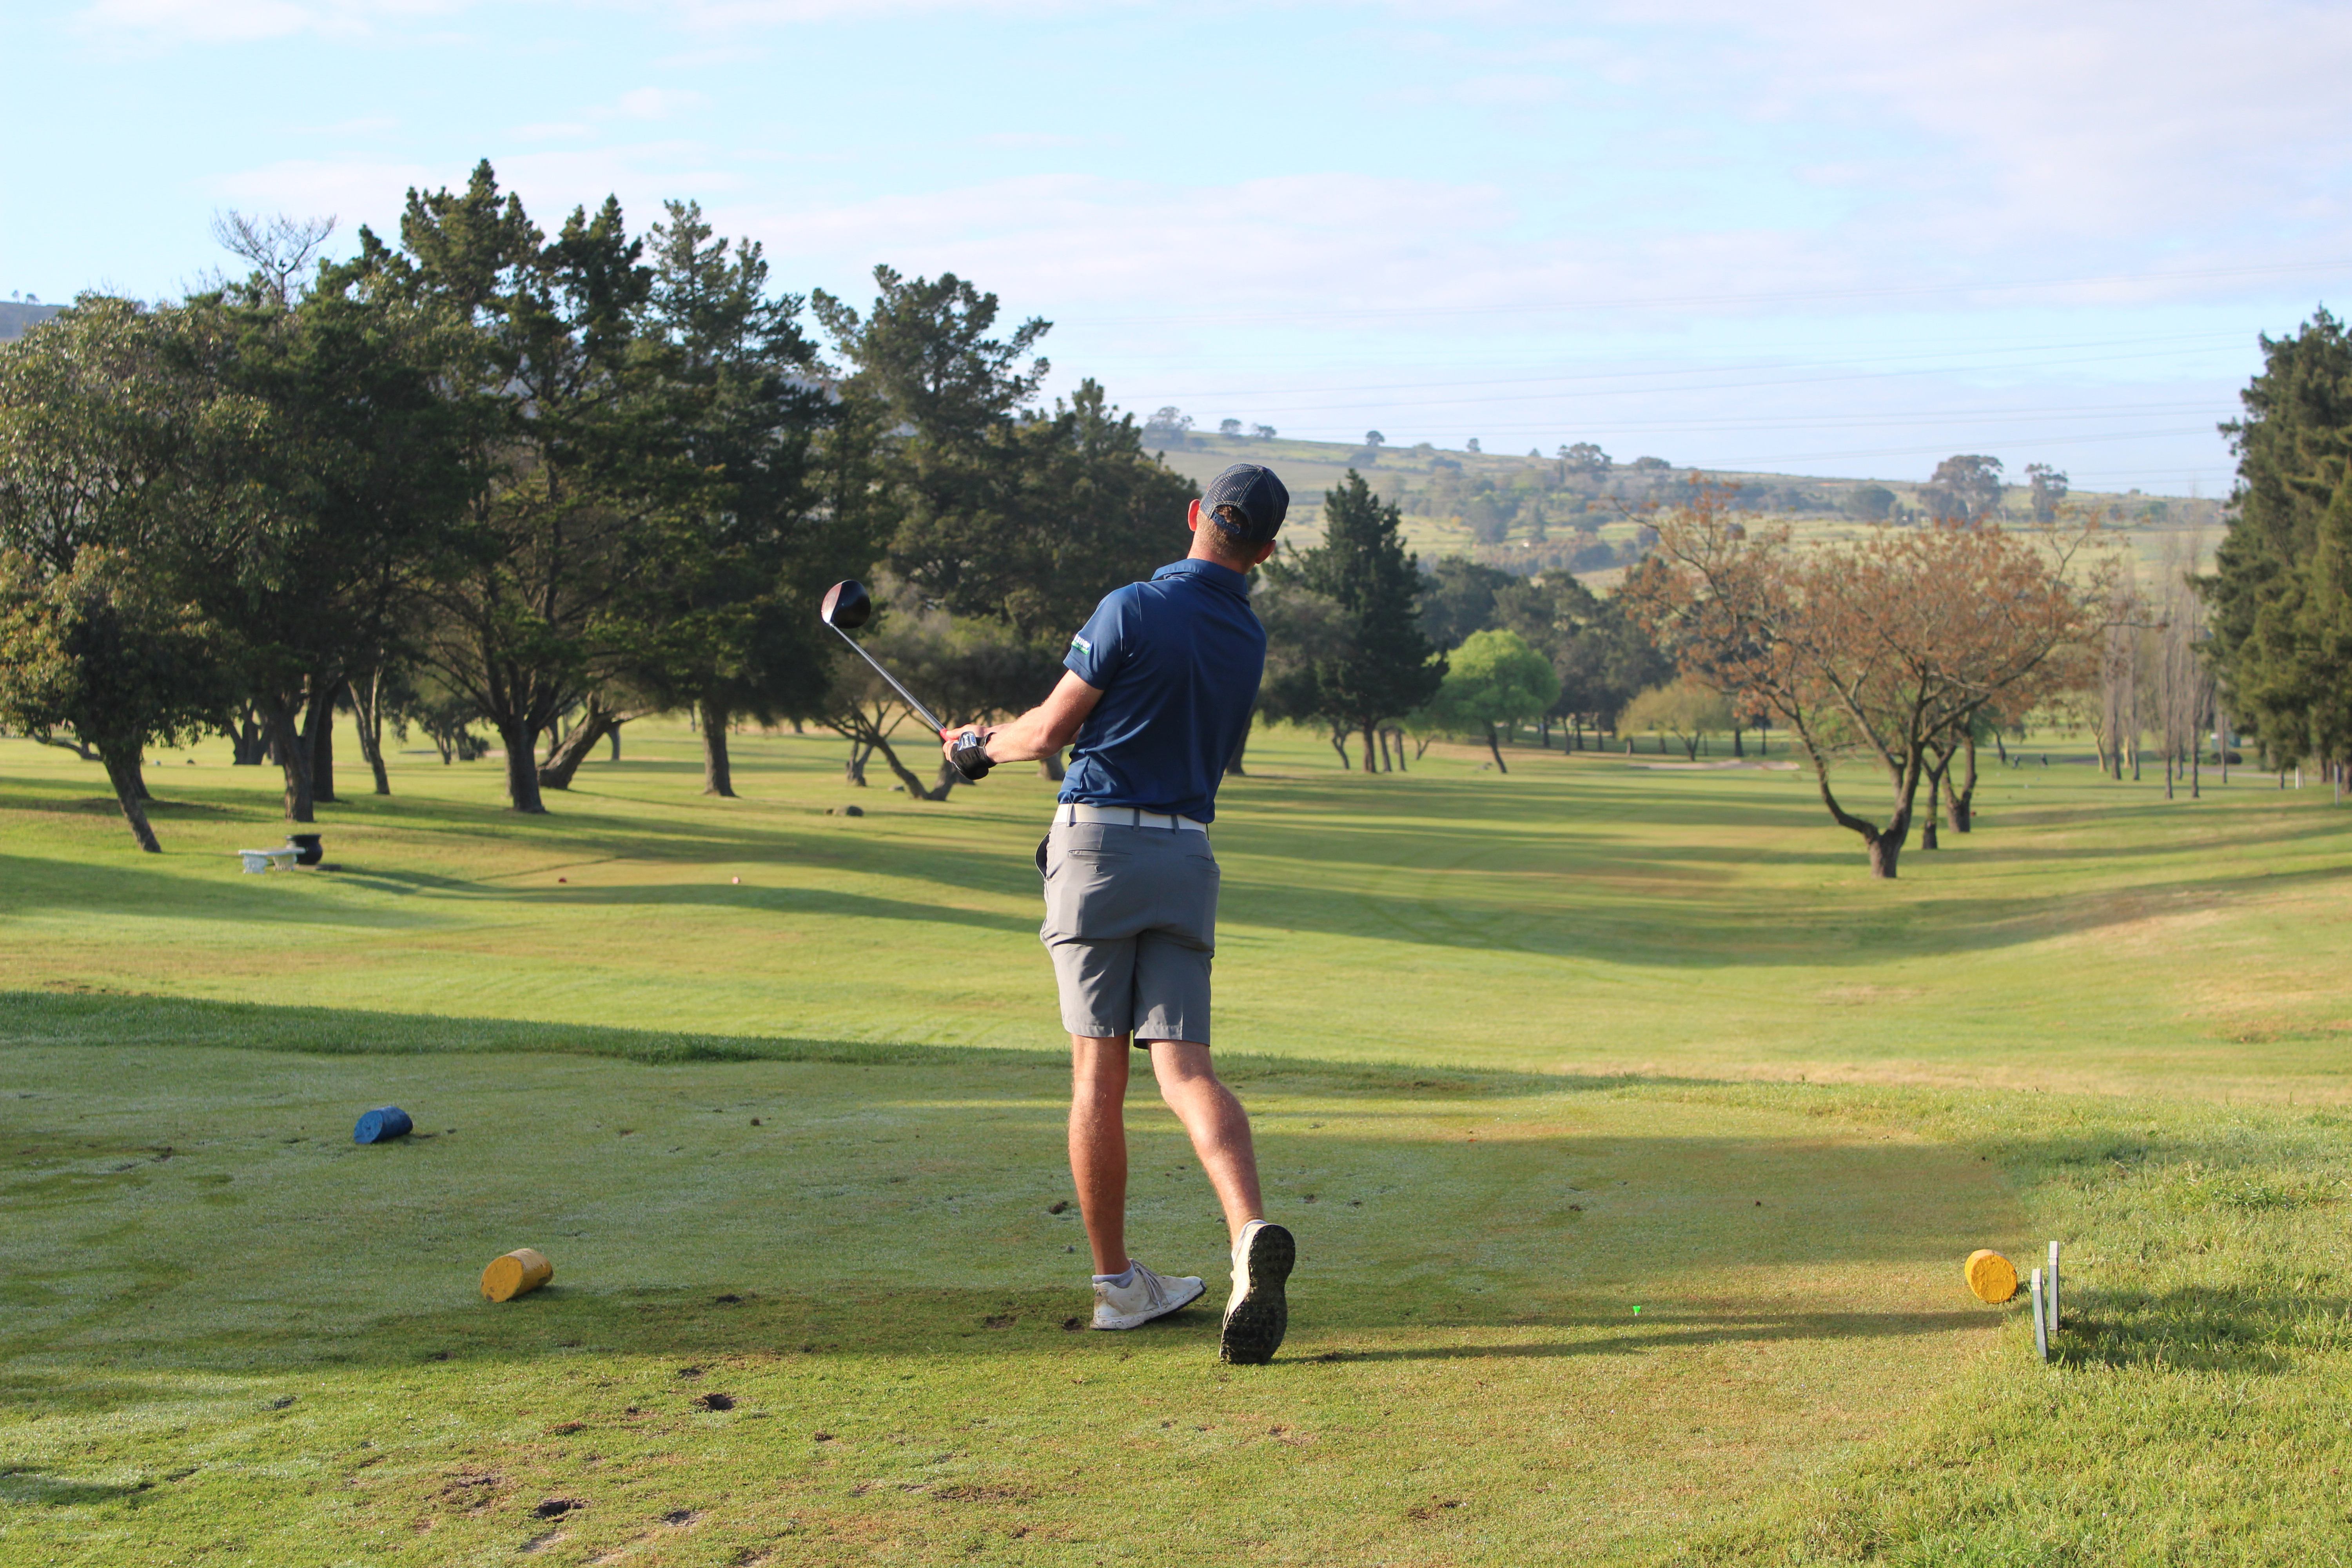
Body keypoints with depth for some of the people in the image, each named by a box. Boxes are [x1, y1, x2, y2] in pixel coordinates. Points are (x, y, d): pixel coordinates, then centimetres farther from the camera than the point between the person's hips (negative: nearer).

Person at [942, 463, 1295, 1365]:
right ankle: (1252, 1234, -27)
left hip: (1101, 841, -4)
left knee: (1099, 1073, 4)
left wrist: (981, 744, 17)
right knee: (1184, 1068, -3)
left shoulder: (1133, 609, -8)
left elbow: (1051, 732, -6)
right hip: (1188, 858, 4)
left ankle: (1117, 1282, 10)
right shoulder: (1249, 640, 11)